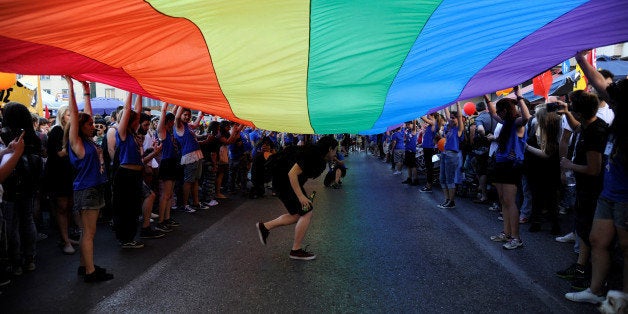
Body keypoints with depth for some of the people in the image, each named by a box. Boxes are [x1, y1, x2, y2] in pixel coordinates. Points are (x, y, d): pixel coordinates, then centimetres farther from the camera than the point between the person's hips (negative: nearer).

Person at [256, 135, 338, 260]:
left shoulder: (316, 154, 10)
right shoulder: (312, 154, -21)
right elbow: (292, 173, -28)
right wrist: (301, 196, -27)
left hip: (288, 181, 10)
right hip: (285, 181, -10)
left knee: (298, 215, 13)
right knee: (306, 213, -7)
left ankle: (265, 227, 18)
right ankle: (296, 250, 4)